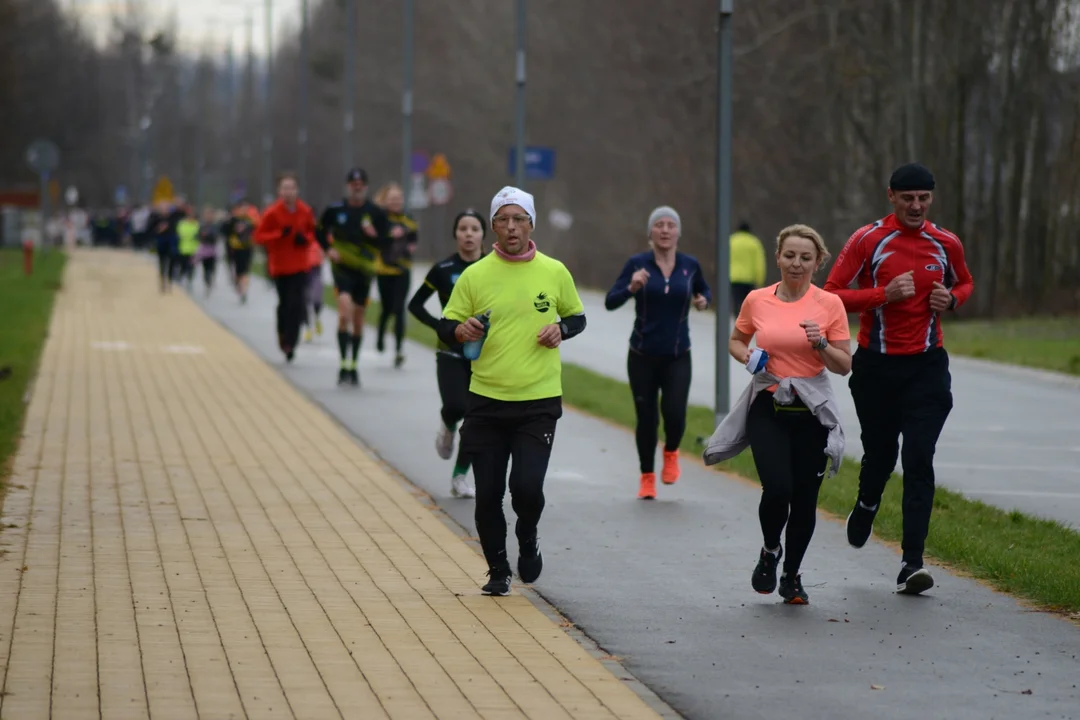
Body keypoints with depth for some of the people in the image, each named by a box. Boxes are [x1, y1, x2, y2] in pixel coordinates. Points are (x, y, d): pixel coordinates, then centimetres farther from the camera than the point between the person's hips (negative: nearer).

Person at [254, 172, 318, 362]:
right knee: (285, 303, 6)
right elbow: (259, 236, -8)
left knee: (297, 304, -10)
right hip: (280, 266, -1)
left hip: (300, 266, 1)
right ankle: (283, 336, 29)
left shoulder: (305, 212, -2)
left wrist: (305, 238, -9)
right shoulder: (272, 213, -9)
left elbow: (313, 232, 13)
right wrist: (279, 234, -22)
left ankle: (290, 343, -4)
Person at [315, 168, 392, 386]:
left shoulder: (376, 213, -2)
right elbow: (320, 232, 12)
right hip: (342, 267, -2)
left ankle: (353, 366, 28)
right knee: (345, 310, -22)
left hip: (365, 269, 2)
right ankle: (344, 364, -19)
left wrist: (374, 236, -18)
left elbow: (386, 241, 2)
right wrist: (328, 249, -4)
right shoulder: (334, 210, -2)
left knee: (358, 318, 12)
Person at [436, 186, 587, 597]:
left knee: (527, 486, -14)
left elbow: (577, 317, 17)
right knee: (488, 494, 1)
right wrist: (461, 331, -17)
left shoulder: (555, 272, 3)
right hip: (486, 401, 1)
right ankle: (497, 571, 22)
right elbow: (445, 328, 5)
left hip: (539, 401, -1)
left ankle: (528, 539, 19)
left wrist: (561, 329, -5)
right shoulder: (474, 275, 1)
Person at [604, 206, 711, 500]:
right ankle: (647, 478, 25)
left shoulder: (690, 265, 1)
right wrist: (631, 288, -28)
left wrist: (703, 300, -2)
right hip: (643, 356, -1)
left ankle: (671, 453, 21)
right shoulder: (637, 264, -6)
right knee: (646, 419, 3)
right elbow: (610, 302, -10)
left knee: (675, 415, -14)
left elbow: (704, 290, 21)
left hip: (678, 357, 1)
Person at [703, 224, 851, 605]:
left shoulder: (829, 304, -1)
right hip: (768, 408, 0)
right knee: (777, 489, -16)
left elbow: (844, 366, 1)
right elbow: (735, 340, 20)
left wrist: (821, 345, -17)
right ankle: (770, 551, 15)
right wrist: (748, 356, -2)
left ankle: (792, 576, 21)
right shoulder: (757, 301, 3)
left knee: (804, 498, 2)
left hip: (811, 411, 0)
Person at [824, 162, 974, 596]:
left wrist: (952, 298, -1)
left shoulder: (946, 244, 4)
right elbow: (832, 294, -8)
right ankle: (866, 506, 48)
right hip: (876, 365, -1)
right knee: (879, 454, 11)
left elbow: (965, 284, 23)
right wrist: (884, 294, -20)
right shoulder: (868, 241, -5)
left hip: (927, 366, 1)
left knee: (919, 461, -10)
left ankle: (912, 564, -11)